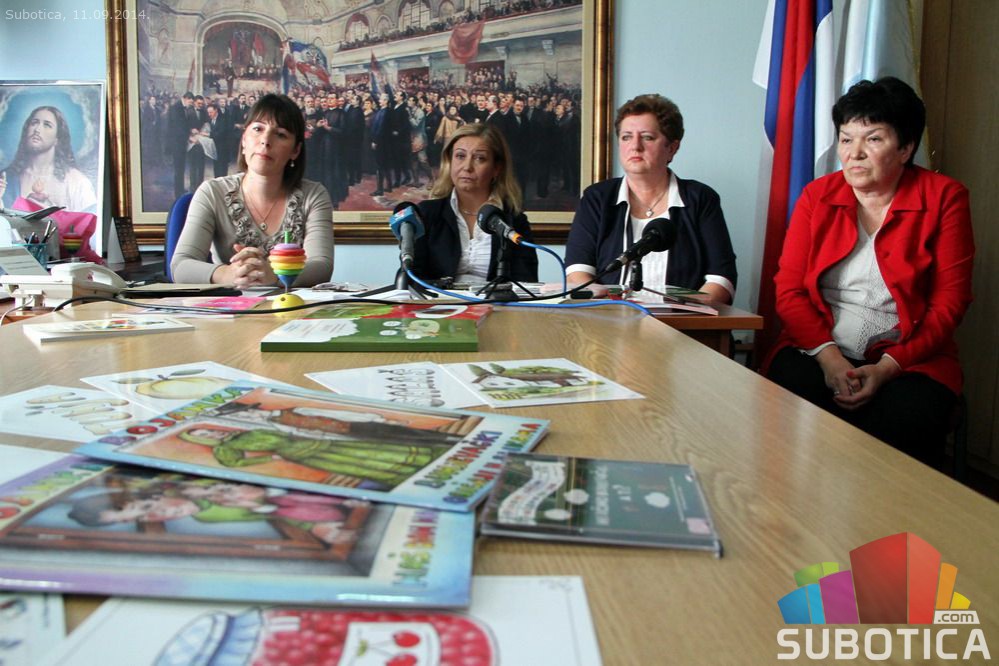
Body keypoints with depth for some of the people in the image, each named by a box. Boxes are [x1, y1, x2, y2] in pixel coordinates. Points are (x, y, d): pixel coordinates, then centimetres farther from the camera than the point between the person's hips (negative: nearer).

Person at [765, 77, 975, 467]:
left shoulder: (944, 198, 4)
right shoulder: (817, 196, 9)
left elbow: (949, 303, -1)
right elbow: (789, 290, 3)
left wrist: (887, 368, -15)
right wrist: (829, 358, -13)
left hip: (909, 360, -1)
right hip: (817, 350, 1)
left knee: (906, 425, -31)